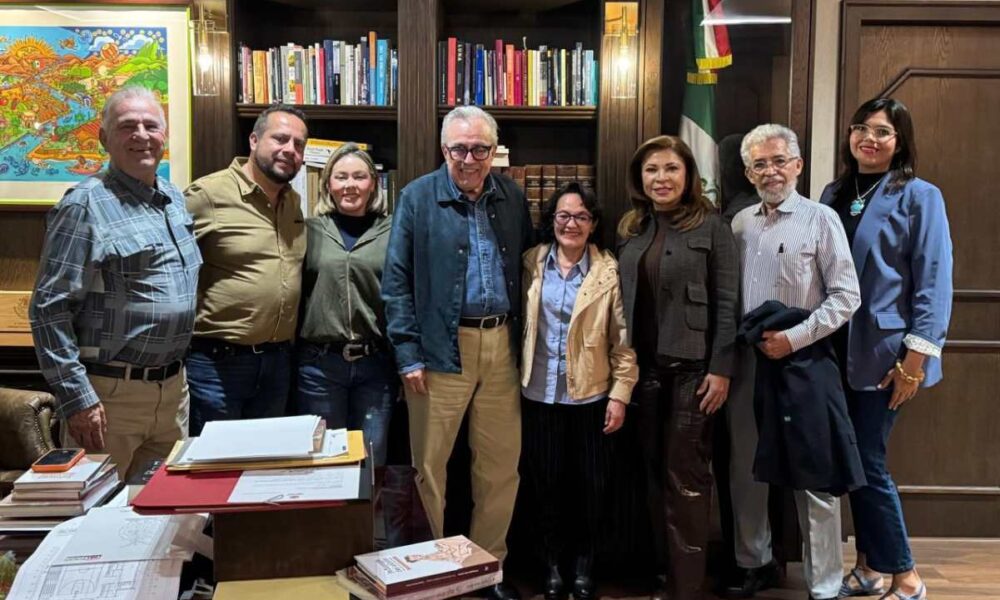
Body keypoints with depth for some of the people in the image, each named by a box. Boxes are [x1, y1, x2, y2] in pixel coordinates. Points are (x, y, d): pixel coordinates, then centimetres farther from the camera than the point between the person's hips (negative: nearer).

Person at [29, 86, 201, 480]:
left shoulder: (175, 199, 10)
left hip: (173, 388, 7)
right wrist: (76, 398, -18)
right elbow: (48, 309, -14)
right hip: (109, 393, -6)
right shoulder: (86, 204, -12)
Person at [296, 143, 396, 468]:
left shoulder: (391, 233, 3)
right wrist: (291, 357, 3)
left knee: (371, 461, 10)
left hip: (376, 363, 0)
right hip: (320, 362, 0)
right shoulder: (310, 230, 4)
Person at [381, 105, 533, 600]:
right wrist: (408, 353, -10)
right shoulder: (417, 197, -3)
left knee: (502, 465, 11)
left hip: (501, 343, 4)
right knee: (430, 466, 6)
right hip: (441, 347, -3)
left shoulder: (512, 196, 9)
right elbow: (396, 281, -4)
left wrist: (519, 337, 8)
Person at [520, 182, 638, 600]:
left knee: (591, 484, 8)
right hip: (539, 394, 1)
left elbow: (622, 341, -3)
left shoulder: (609, 270, -4)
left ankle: (584, 564, 28)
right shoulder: (530, 263, 2)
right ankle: (553, 563, 29)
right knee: (546, 482, 11)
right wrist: (514, 382, 1)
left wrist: (620, 394, -6)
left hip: (590, 395, -1)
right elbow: (517, 325, 5)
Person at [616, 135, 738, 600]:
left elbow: (727, 303, -7)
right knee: (655, 473, 11)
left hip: (692, 366, -4)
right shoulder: (629, 230, 10)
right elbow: (624, 302, 11)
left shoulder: (710, 226, -3)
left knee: (687, 477, 0)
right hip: (644, 367, 5)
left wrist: (720, 369, -13)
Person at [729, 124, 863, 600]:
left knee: (815, 477, 2)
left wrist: (794, 337, -14)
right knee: (745, 470, 14)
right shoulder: (739, 224, 8)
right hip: (747, 359, 5)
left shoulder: (821, 219, -4)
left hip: (803, 359, -4)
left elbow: (846, 296, -8)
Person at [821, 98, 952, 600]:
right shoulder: (834, 195, 11)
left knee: (868, 463, -3)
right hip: (838, 351, 5)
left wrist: (915, 358, -15)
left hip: (883, 352, -5)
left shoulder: (919, 196, -5)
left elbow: (933, 282, -10)